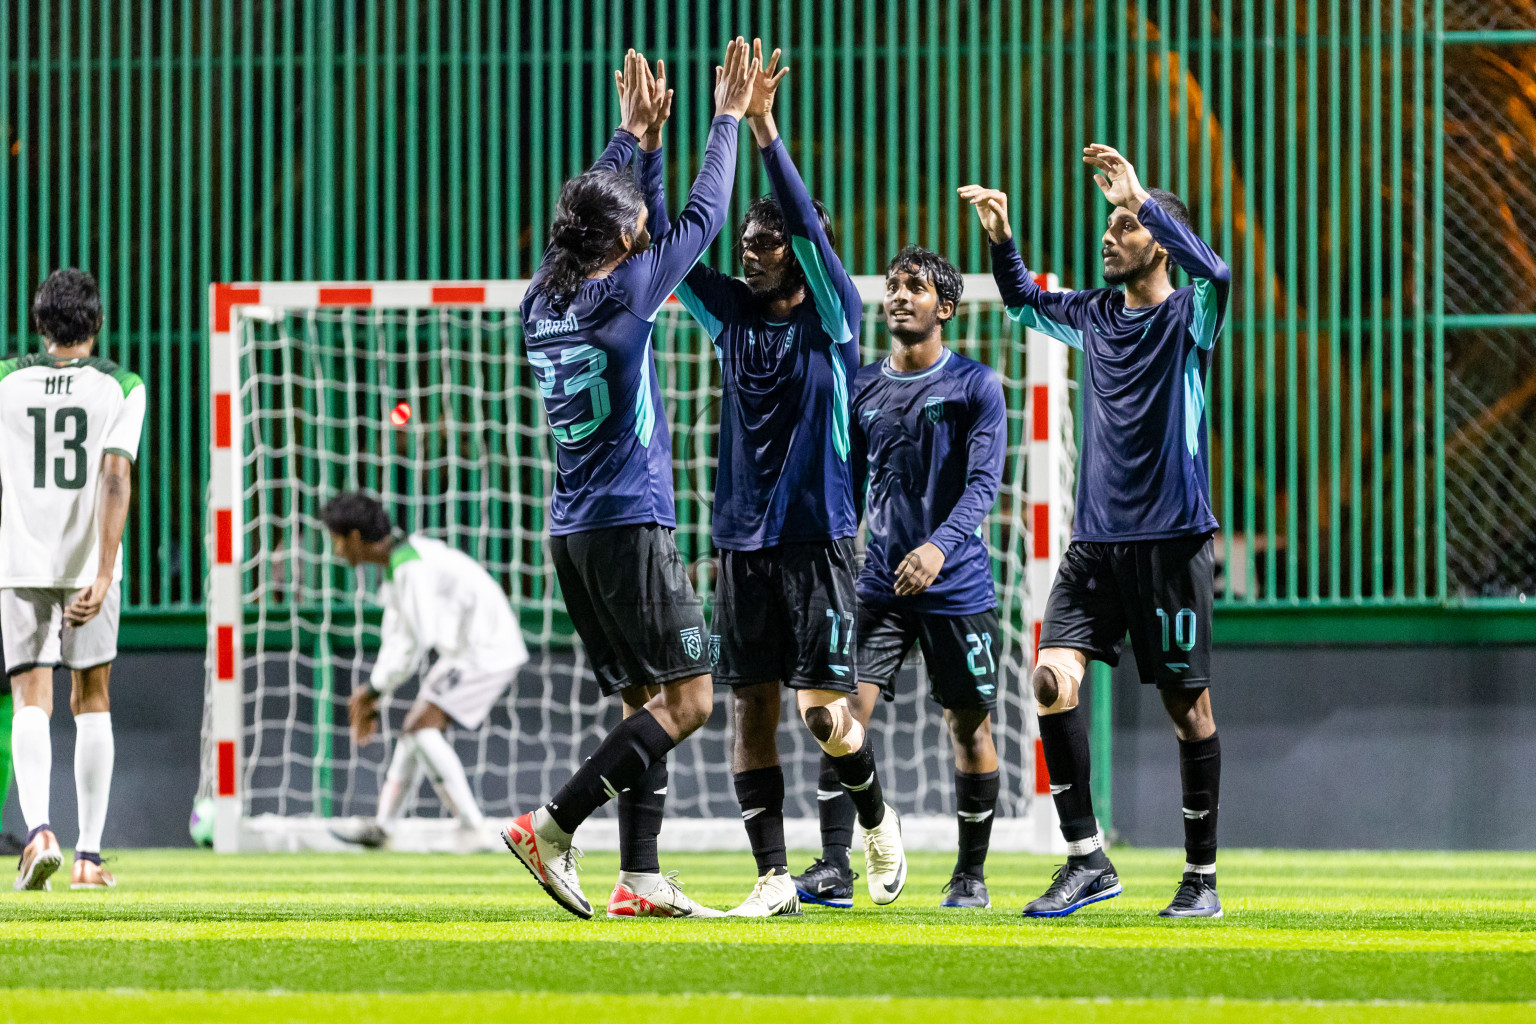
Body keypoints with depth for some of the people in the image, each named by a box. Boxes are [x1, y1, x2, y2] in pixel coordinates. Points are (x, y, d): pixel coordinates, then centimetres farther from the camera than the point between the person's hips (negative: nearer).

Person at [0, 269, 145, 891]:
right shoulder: (120, 388, -2)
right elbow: (115, 477, -14)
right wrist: (104, 574, -17)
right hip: (89, 561, 0)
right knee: (92, 703, 12)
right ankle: (89, 855, 10)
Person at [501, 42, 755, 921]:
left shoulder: (544, 301, 9)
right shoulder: (621, 294, -9)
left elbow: (589, 213, 28)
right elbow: (703, 219, 0)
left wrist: (634, 134, 35)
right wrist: (729, 120, 12)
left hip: (574, 532, 8)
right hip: (630, 524, -8)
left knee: (649, 703, 9)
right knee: (686, 700, -8)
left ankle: (640, 881, 1)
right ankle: (551, 829, -17)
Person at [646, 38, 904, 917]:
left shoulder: (832, 321, -3)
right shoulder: (732, 316, 10)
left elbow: (810, 227, -15)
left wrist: (765, 128, -23)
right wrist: (647, 145, -4)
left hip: (818, 539, -5)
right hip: (743, 540, 5)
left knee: (824, 712, -9)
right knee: (753, 711, 2)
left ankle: (879, 821, 20)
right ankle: (774, 881, 5)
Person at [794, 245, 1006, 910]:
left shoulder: (976, 387, -2)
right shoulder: (862, 389, 10)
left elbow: (983, 484, -12)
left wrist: (939, 546, -28)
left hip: (957, 587, -3)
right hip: (879, 584, 3)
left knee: (969, 726, 4)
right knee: (845, 710, -12)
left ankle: (971, 875, 17)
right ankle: (834, 869, -14)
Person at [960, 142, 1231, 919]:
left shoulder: (1187, 317, -4)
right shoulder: (1093, 316, 12)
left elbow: (1214, 273, -27)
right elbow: (1024, 302, 30)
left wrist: (1142, 200, -27)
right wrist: (1001, 239, 12)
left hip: (1172, 540, -5)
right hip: (1095, 539, 5)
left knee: (1187, 704, 1)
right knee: (1053, 678, -12)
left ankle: (1201, 876, 11)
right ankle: (1086, 861, -7)